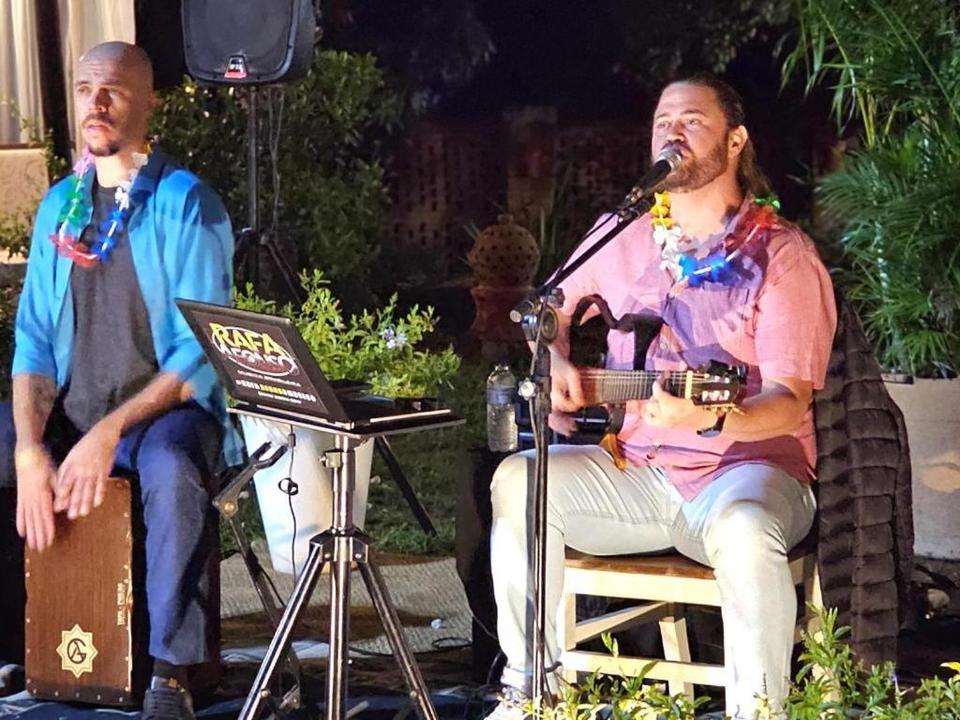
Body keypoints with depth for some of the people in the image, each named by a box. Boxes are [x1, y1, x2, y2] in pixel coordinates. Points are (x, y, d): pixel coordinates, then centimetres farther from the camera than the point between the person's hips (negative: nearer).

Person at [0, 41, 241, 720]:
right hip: (65, 411, 6)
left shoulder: (187, 203, -6)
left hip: (167, 409, -6)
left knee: (172, 472, -38)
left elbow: (201, 352, -12)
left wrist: (109, 434, -23)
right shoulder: (59, 205, 10)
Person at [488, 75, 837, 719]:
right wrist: (554, 361, 5)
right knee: (518, 480, -20)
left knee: (743, 529, -39)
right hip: (635, 468, 5)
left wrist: (713, 420, -35)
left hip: (746, 466, -5)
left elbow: (790, 402, -15)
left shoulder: (781, 255, -5)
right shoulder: (624, 237, 10)